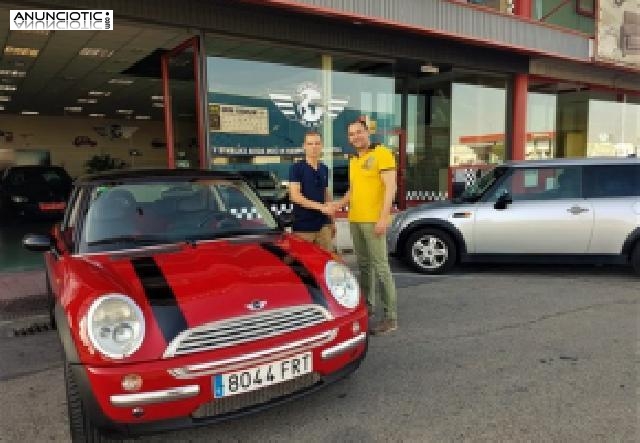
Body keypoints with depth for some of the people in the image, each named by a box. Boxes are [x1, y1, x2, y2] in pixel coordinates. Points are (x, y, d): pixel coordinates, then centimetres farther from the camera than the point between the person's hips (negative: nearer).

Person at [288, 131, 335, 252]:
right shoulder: (296, 168, -5)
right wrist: (320, 206, -21)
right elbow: (295, 196, -13)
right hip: (303, 226, -5)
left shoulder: (324, 169, 13)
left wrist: (332, 221, 18)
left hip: (323, 225, 5)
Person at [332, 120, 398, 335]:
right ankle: (368, 307, 23)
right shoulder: (353, 161, 19)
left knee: (380, 267, -8)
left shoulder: (381, 153, -5)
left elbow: (390, 187, -12)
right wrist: (339, 204, 6)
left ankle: (391, 317, -4)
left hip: (373, 221, -8)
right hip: (355, 220, 8)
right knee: (363, 266, 12)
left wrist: (384, 217, -20)